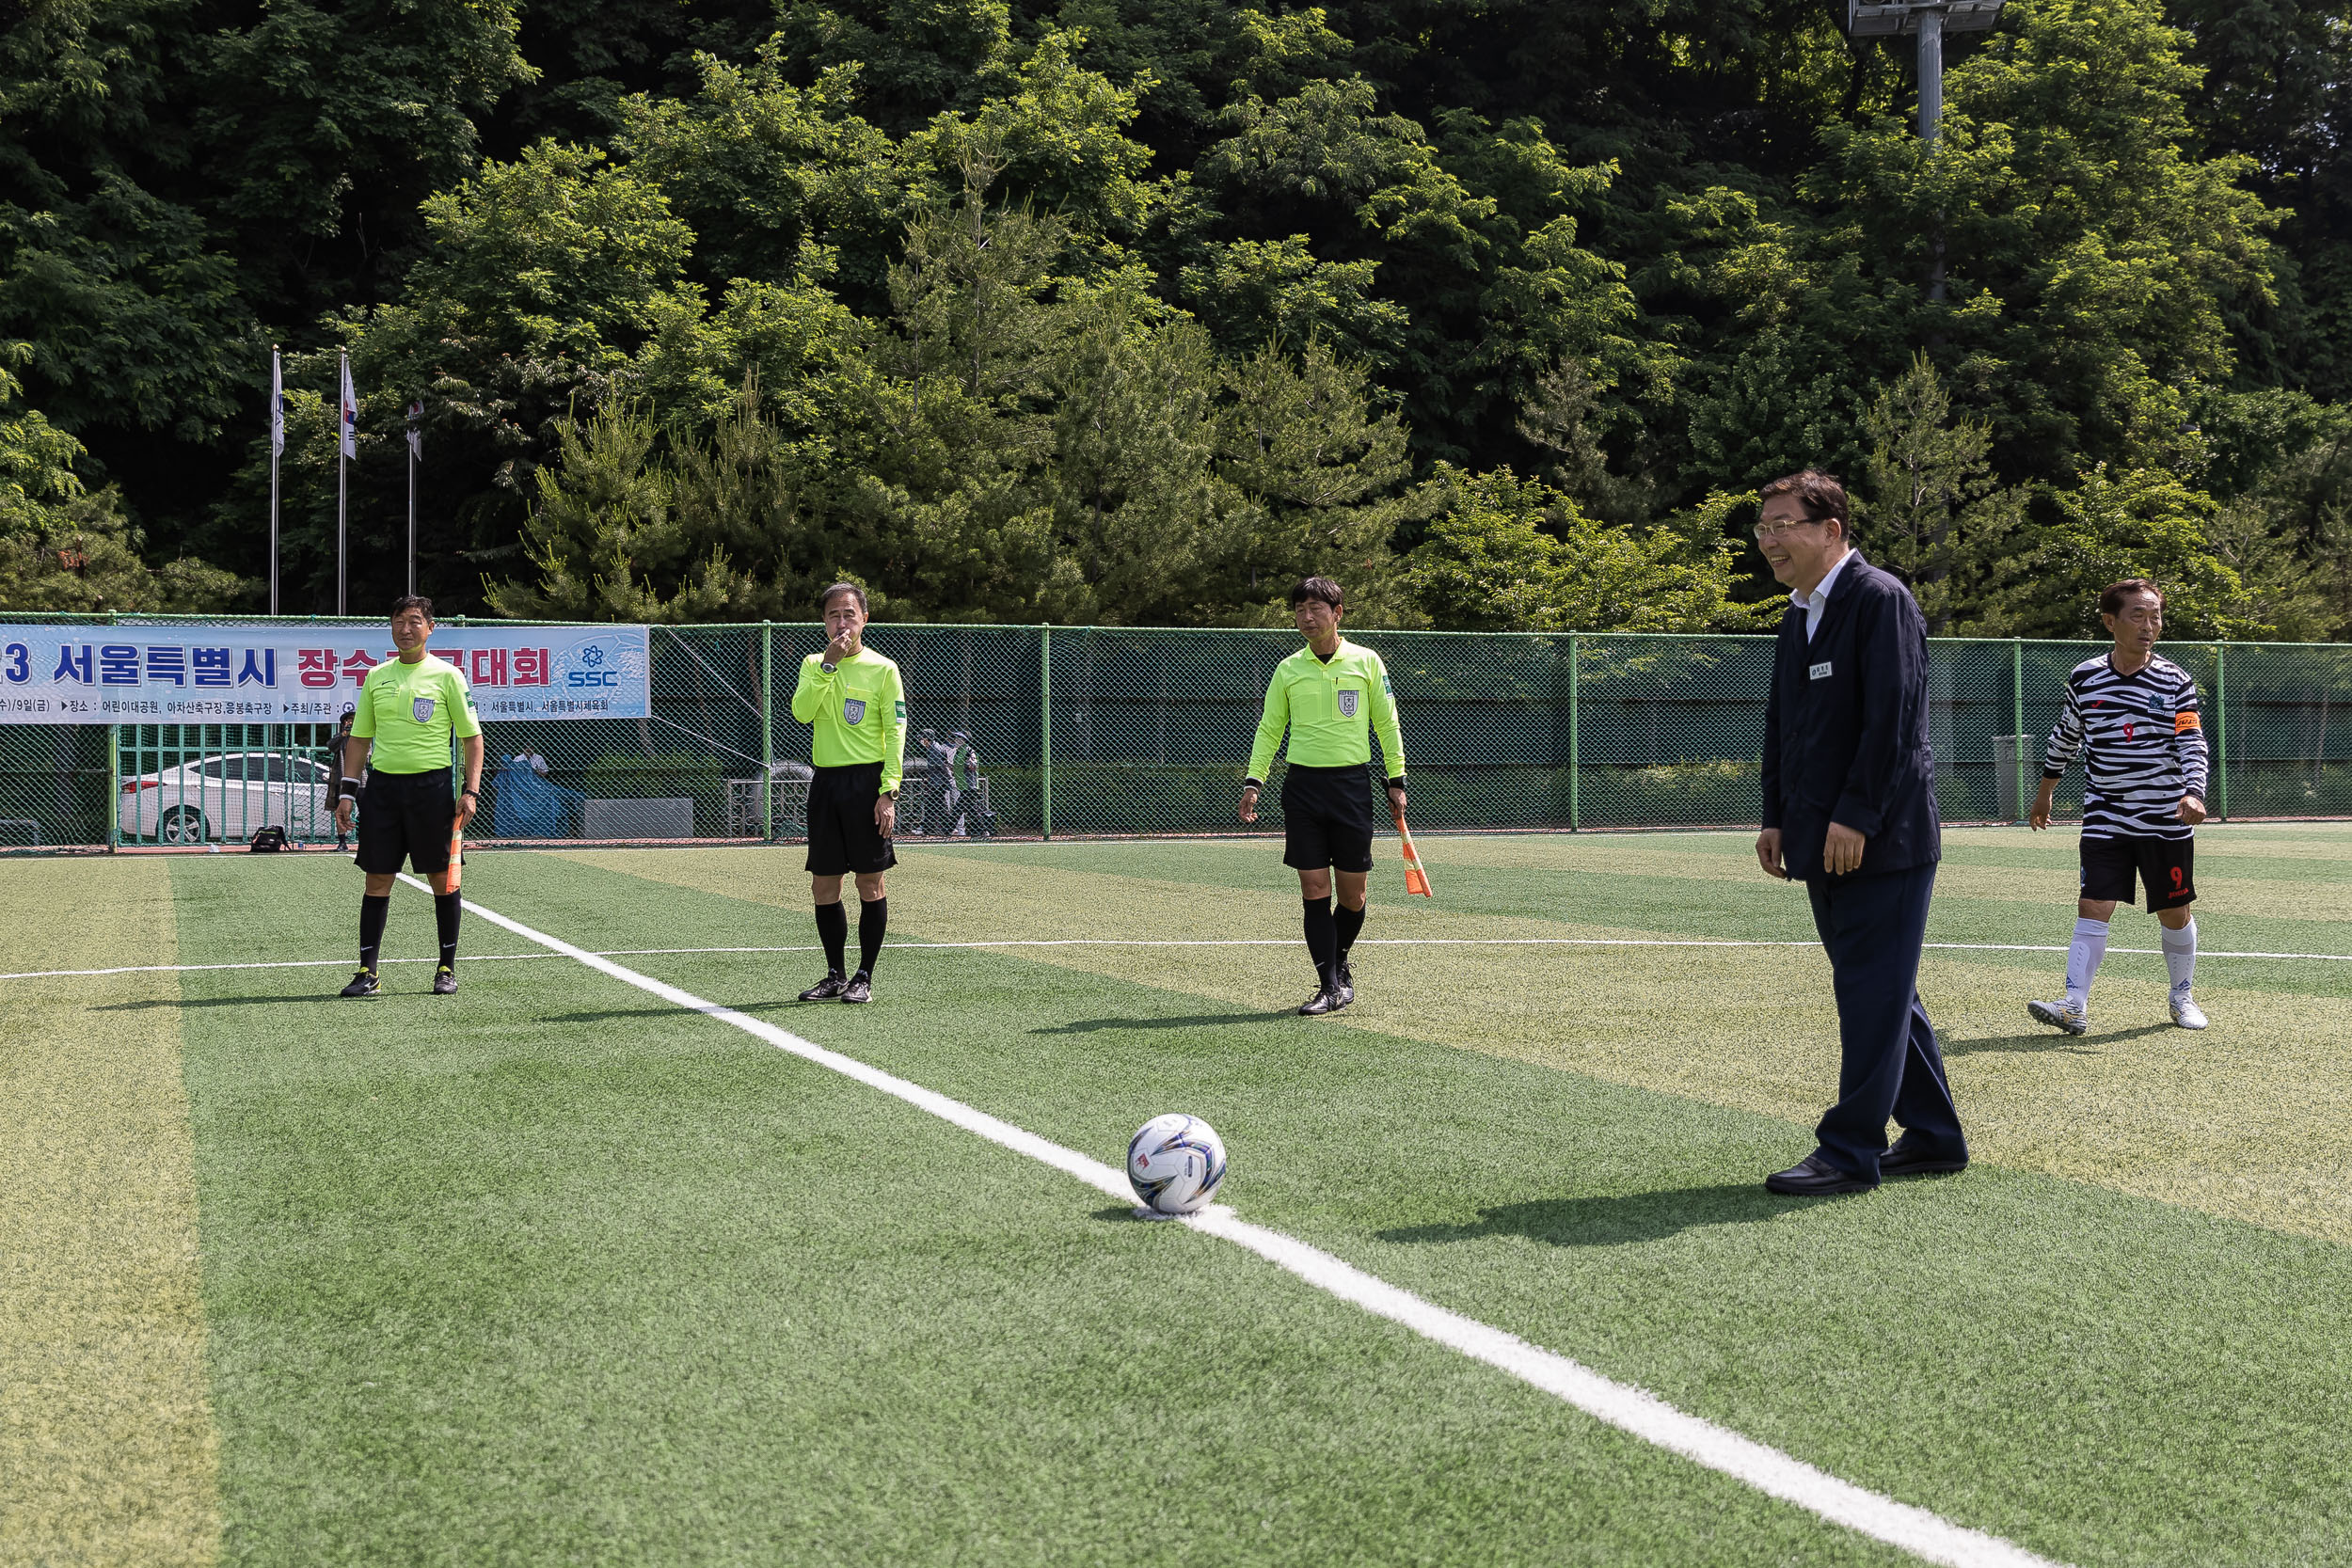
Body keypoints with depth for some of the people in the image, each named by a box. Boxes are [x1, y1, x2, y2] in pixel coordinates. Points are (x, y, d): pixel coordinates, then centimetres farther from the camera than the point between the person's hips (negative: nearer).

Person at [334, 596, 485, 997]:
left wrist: (471, 790, -9)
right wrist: (346, 791, 9)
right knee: (377, 880, 2)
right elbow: (359, 738, 17)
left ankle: (447, 968, 12)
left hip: (431, 784, -3)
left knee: (442, 878, 2)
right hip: (382, 784, 3)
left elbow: (472, 737, 1)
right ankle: (367, 972, 5)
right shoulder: (376, 677, 12)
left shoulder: (447, 675, 1)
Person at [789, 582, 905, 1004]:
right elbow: (801, 712, -7)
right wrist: (829, 665, -15)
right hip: (825, 781, 4)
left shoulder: (882, 669, -2)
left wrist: (888, 793, -12)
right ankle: (835, 976, 17)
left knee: (869, 882, 0)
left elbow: (896, 734, -5)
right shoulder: (813, 665, 10)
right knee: (823, 886, 6)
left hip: (866, 780, -4)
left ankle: (864, 977, 8)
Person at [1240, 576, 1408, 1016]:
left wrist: (1396, 780, 4)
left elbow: (1386, 723, 7)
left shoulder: (1366, 661, 3)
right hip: (1303, 785, 1)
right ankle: (1330, 986, 2)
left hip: (1352, 784, -1)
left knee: (1354, 891, 2)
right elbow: (1270, 729, 11)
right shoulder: (1288, 669, 6)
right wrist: (1253, 781, 1)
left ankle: (1339, 960, 28)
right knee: (1314, 889, -3)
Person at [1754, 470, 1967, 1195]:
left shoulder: (1880, 599, -11)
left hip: (1880, 839, -9)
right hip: (1823, 846, 9)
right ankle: (1933, 1136, 24)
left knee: (1872, 992, -5)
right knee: (1878, 991, 14)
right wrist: (1776, 818, 13)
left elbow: (1892, 718, -18)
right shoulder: (1798, 616, 16)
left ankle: (1850, 1150, -2)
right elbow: (1781, 723, 20)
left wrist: (1856, 818, -20)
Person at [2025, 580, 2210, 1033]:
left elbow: (2192, 744, -11)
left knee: (2175, 913, 9)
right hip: (2105, 819, 0)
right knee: (2092, 908, -11)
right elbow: (2065, 737, 16)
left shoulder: (2175, 682, -3)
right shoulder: (2084, 678, 1)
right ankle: (2075, 1005, -14)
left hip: (2166, 820, 0)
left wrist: (2193, 793, -29)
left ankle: (2182, 996, 28)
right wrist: (2045, 792, 24)